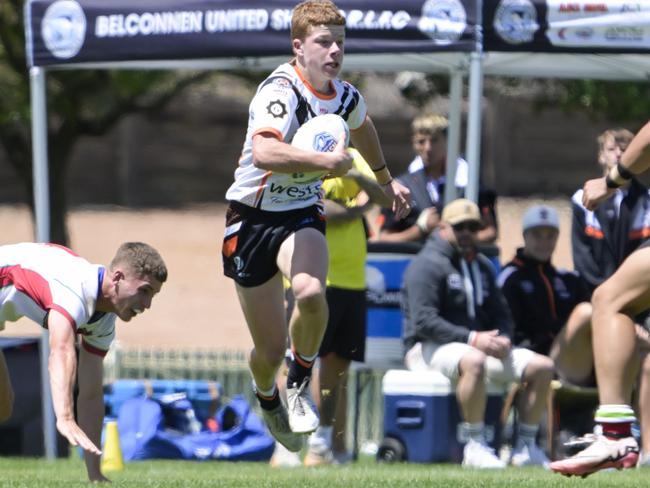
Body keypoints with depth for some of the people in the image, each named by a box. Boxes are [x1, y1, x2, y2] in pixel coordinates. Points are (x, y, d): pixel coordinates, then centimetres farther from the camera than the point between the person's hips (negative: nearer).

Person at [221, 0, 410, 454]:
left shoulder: (345, 96, -1)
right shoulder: (280, 92, -24)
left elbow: (362, 126, 26)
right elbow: (264, 153, -45)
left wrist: (386, 181, 37)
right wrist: (328, 161, -44)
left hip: (302, 214, 4)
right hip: (253, 218, -4)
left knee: (310, 292, -32)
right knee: (270, 350, 2)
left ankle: (301, 383, -3)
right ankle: (269, 400, 40)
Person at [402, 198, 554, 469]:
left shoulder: (482, 266, 21)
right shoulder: (428, 264, -7)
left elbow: (501, 312, 22)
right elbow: (424, 320, -18)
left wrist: (502, 339, -3)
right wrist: (471, 339, -24)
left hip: (479, 346, 8)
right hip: (429, 349, -8)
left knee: (542, 366, -6)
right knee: (473, 360, -42)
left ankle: (526, 447, -4)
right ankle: (475, 446, -36)